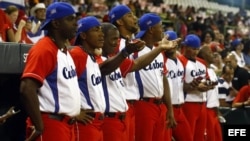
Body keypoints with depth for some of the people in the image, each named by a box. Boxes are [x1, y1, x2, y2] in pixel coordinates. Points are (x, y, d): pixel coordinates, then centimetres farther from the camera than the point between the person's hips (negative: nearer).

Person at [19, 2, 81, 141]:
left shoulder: (65, 51, 15)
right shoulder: (44, 50, -14)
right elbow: (27, 89, -24)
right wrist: (39, 126, -21)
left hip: (67, 124, 10)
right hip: (51, 124, -10)